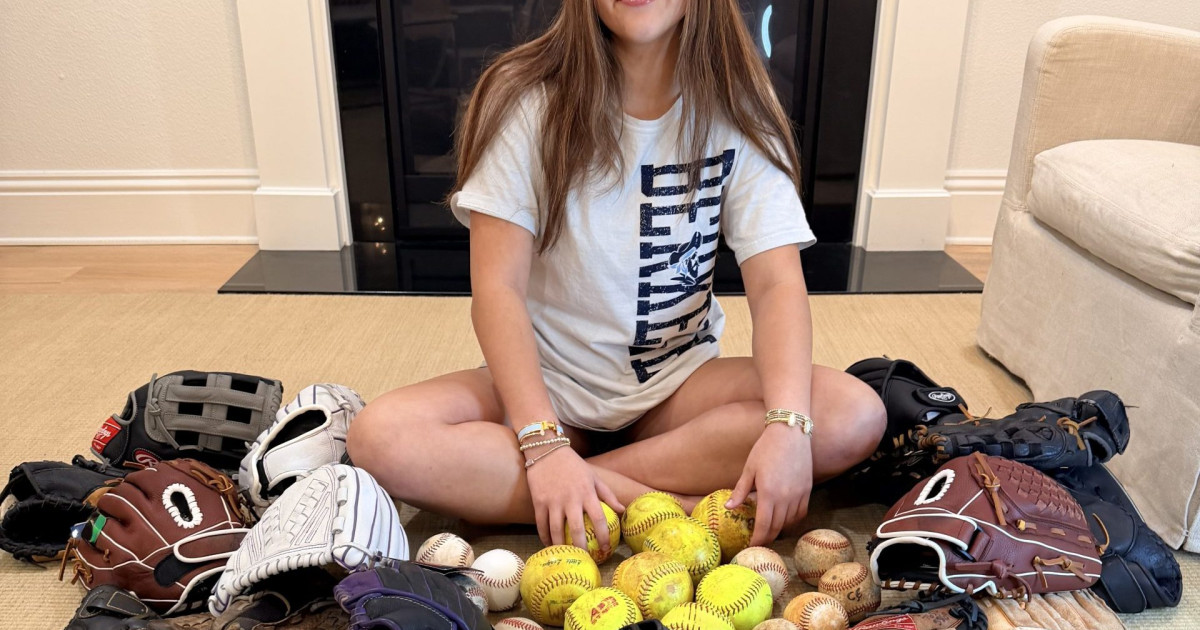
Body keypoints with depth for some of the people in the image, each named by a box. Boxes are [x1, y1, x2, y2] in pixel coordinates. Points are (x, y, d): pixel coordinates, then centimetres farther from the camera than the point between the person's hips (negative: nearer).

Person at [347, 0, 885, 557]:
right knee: (380, 438, -28)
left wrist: (787, 424, -30)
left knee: (854, 415, -25)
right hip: (549, 380, -1)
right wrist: (543, 443, -27)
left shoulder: (735, 110, -4)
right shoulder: (526, 99, -10)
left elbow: (777, 283, -12)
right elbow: (497, 290, -15)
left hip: (679, 381, 2)